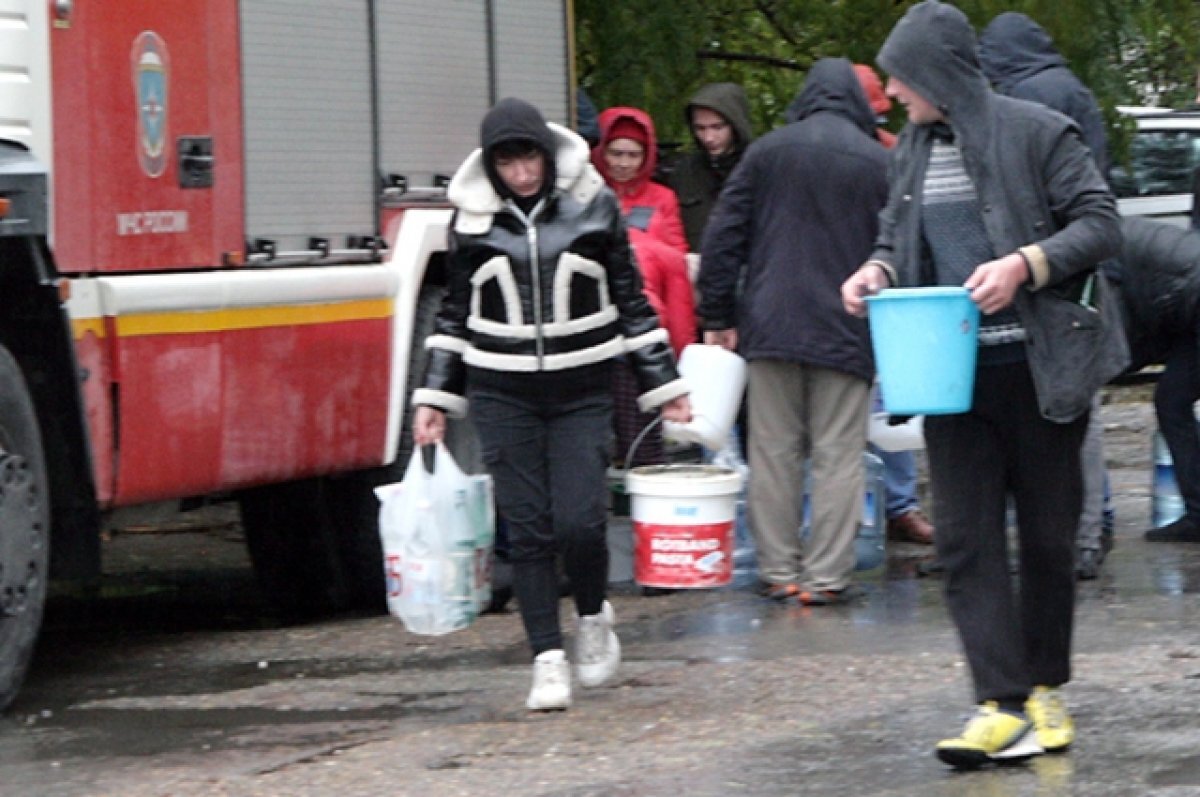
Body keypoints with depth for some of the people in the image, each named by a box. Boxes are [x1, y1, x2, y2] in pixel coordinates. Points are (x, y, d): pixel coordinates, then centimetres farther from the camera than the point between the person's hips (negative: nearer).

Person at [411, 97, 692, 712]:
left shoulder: (593, 205, 0)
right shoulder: (473, 217, 3)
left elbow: (630, 299, 7)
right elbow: (455, 313, 12)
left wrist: (665, 384, 8)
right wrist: (435, 398, 8)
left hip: (581, 391, -1)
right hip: (502, 396, 1)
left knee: (580, 522, -10)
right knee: (527, 529, -3)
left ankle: (593, 617, 19)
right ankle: (548, 660, 3)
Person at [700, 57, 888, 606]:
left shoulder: (766, 152, 4)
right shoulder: (879, 163, 1)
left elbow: (723, 237, 2)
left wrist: (719, 316, 7)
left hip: (771, 328, 1)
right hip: (846, 333, -1)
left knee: (773, 452, 7)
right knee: (838, 456, 2)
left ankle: (778, 571, 9)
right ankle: (826, 575, -1)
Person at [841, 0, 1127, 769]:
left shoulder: (1037, 132, -8)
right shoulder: (914, 150, 10)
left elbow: (1101, 222, -9)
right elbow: (899, 234, 23)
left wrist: (1025, 265, -23)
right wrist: (878, 268, 1)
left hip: (1038, 366, -5)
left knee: (1048, 533, 5)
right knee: (967, 538, -5)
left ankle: (1045, 688, 20)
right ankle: (1001, 704, -8)